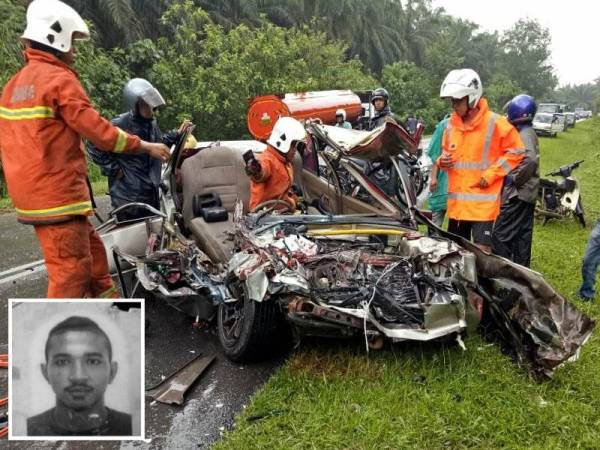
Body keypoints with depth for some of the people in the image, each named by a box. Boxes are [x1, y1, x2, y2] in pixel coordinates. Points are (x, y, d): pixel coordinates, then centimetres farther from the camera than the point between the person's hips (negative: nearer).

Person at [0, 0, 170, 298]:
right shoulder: (59, 78, -13)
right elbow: (98, 131, -17)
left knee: (93, 254, 19)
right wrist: (145, 146, -6)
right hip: (59, 195, -10)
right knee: (71, 272, -3)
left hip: (33, 193, 10)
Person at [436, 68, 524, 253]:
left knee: (481, 251, -6)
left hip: (483, 203, -6)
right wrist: (442, 161, -1)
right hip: (456, 203, 6)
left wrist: (491, 174, -12)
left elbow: (515, 151, -3)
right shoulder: (451, 125, 9)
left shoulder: (494, 123, -8)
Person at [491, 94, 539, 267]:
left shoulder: (524, 134, -16)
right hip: (527, 194, 10)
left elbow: (530, 160, -32)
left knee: (500, 236, -8)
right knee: (521, 237, 15)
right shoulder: (529, 132, 15)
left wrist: (513, 179, -21)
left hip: (518, 194, -10)